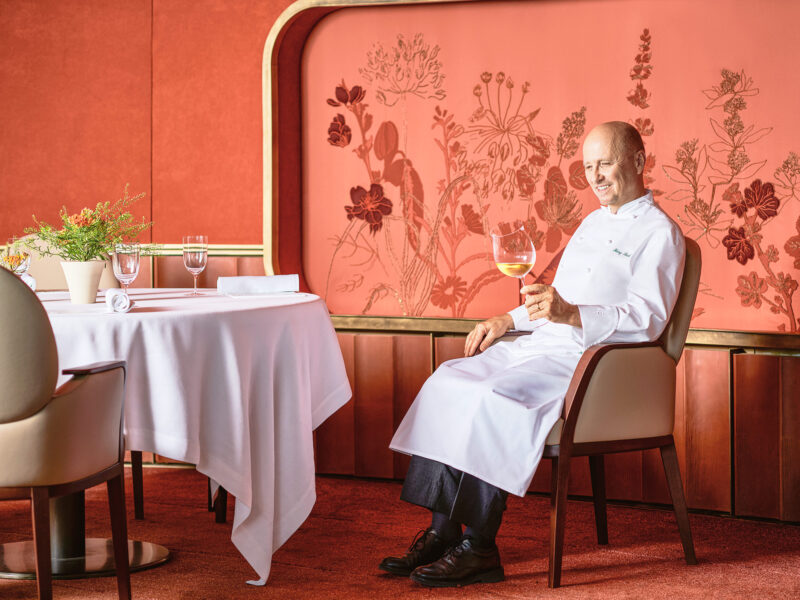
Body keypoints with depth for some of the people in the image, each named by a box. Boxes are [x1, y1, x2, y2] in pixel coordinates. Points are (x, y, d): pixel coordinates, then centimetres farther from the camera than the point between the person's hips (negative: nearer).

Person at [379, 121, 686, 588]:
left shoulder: (659, 232, -4)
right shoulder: (594, 222, 24)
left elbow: (648, 319, -17)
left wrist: (570, 314, -29)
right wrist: (510, 319, 16)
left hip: (591, 359, -9)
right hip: (544, 344, 9)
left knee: (496, 399, -31)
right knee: (449, 382, -10)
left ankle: (480, 547, -23)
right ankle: (442, 531, -12)